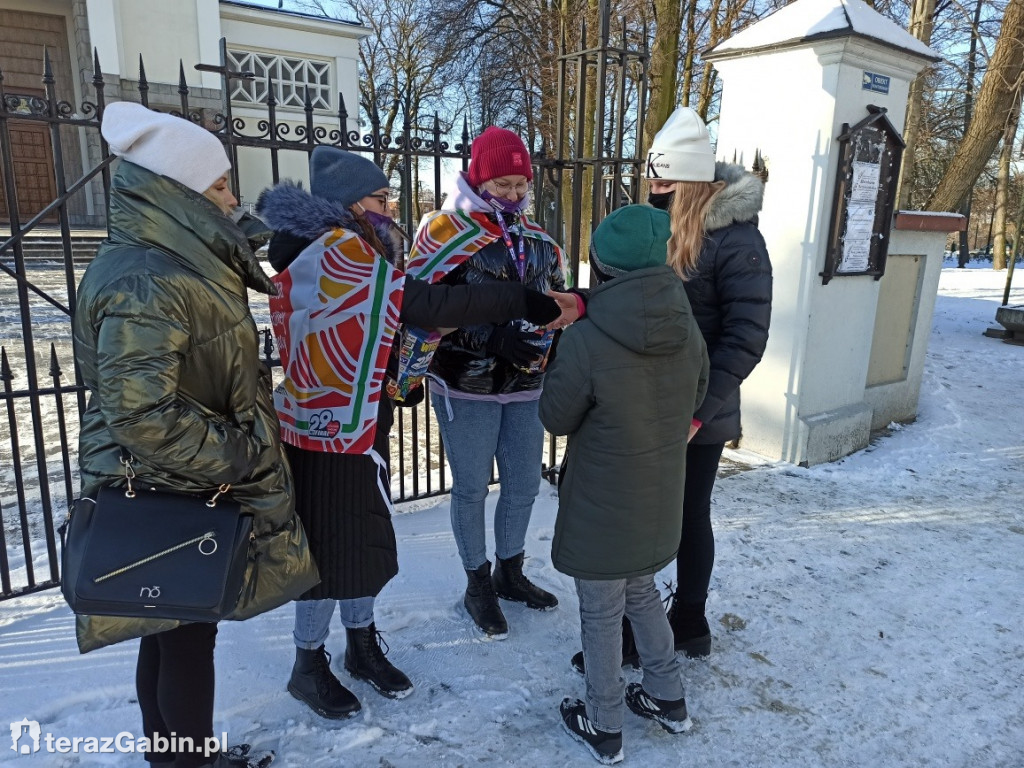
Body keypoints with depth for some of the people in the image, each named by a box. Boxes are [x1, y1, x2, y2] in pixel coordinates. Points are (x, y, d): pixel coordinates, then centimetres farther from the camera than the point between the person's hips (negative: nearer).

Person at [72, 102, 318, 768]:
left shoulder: (177, 265, 8)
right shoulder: (144, 285, -24)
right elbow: (142, 416, -30)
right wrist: (240, 458, -21)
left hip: (173, 490, 10)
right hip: (171, 501, -10)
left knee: (170, 632, 23)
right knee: (189, 638, 8)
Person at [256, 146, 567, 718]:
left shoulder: (343, 252, 11)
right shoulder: (338, 251, -21)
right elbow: (427, 305, -27)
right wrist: (520, 301, -24)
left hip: (359, 423, 9)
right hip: (330, 429, -9)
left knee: (365, 535, 19)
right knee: (333, 543, 6)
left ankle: (363, 647, 38)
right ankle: (309, 666, 28)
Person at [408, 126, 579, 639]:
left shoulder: (536, 237, 10)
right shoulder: (444, 232, -8)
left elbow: (558, 297, 18)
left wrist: (567, 307, -6)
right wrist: (493, 336, -23)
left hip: (526, 384, 6)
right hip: (467, 385, -5)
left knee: (524, 484, 15)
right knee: (471, 487, 9)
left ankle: (510, 572, 38)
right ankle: (477, 584, 30)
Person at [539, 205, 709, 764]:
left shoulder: (585, 342, -26)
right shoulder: (688, 330, -8)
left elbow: (555, 418, -11)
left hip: (602, 506, -5)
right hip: (660, 500, 6)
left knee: (601, 614, 14)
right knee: (642, 594, 27)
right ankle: (668, 700, 42)